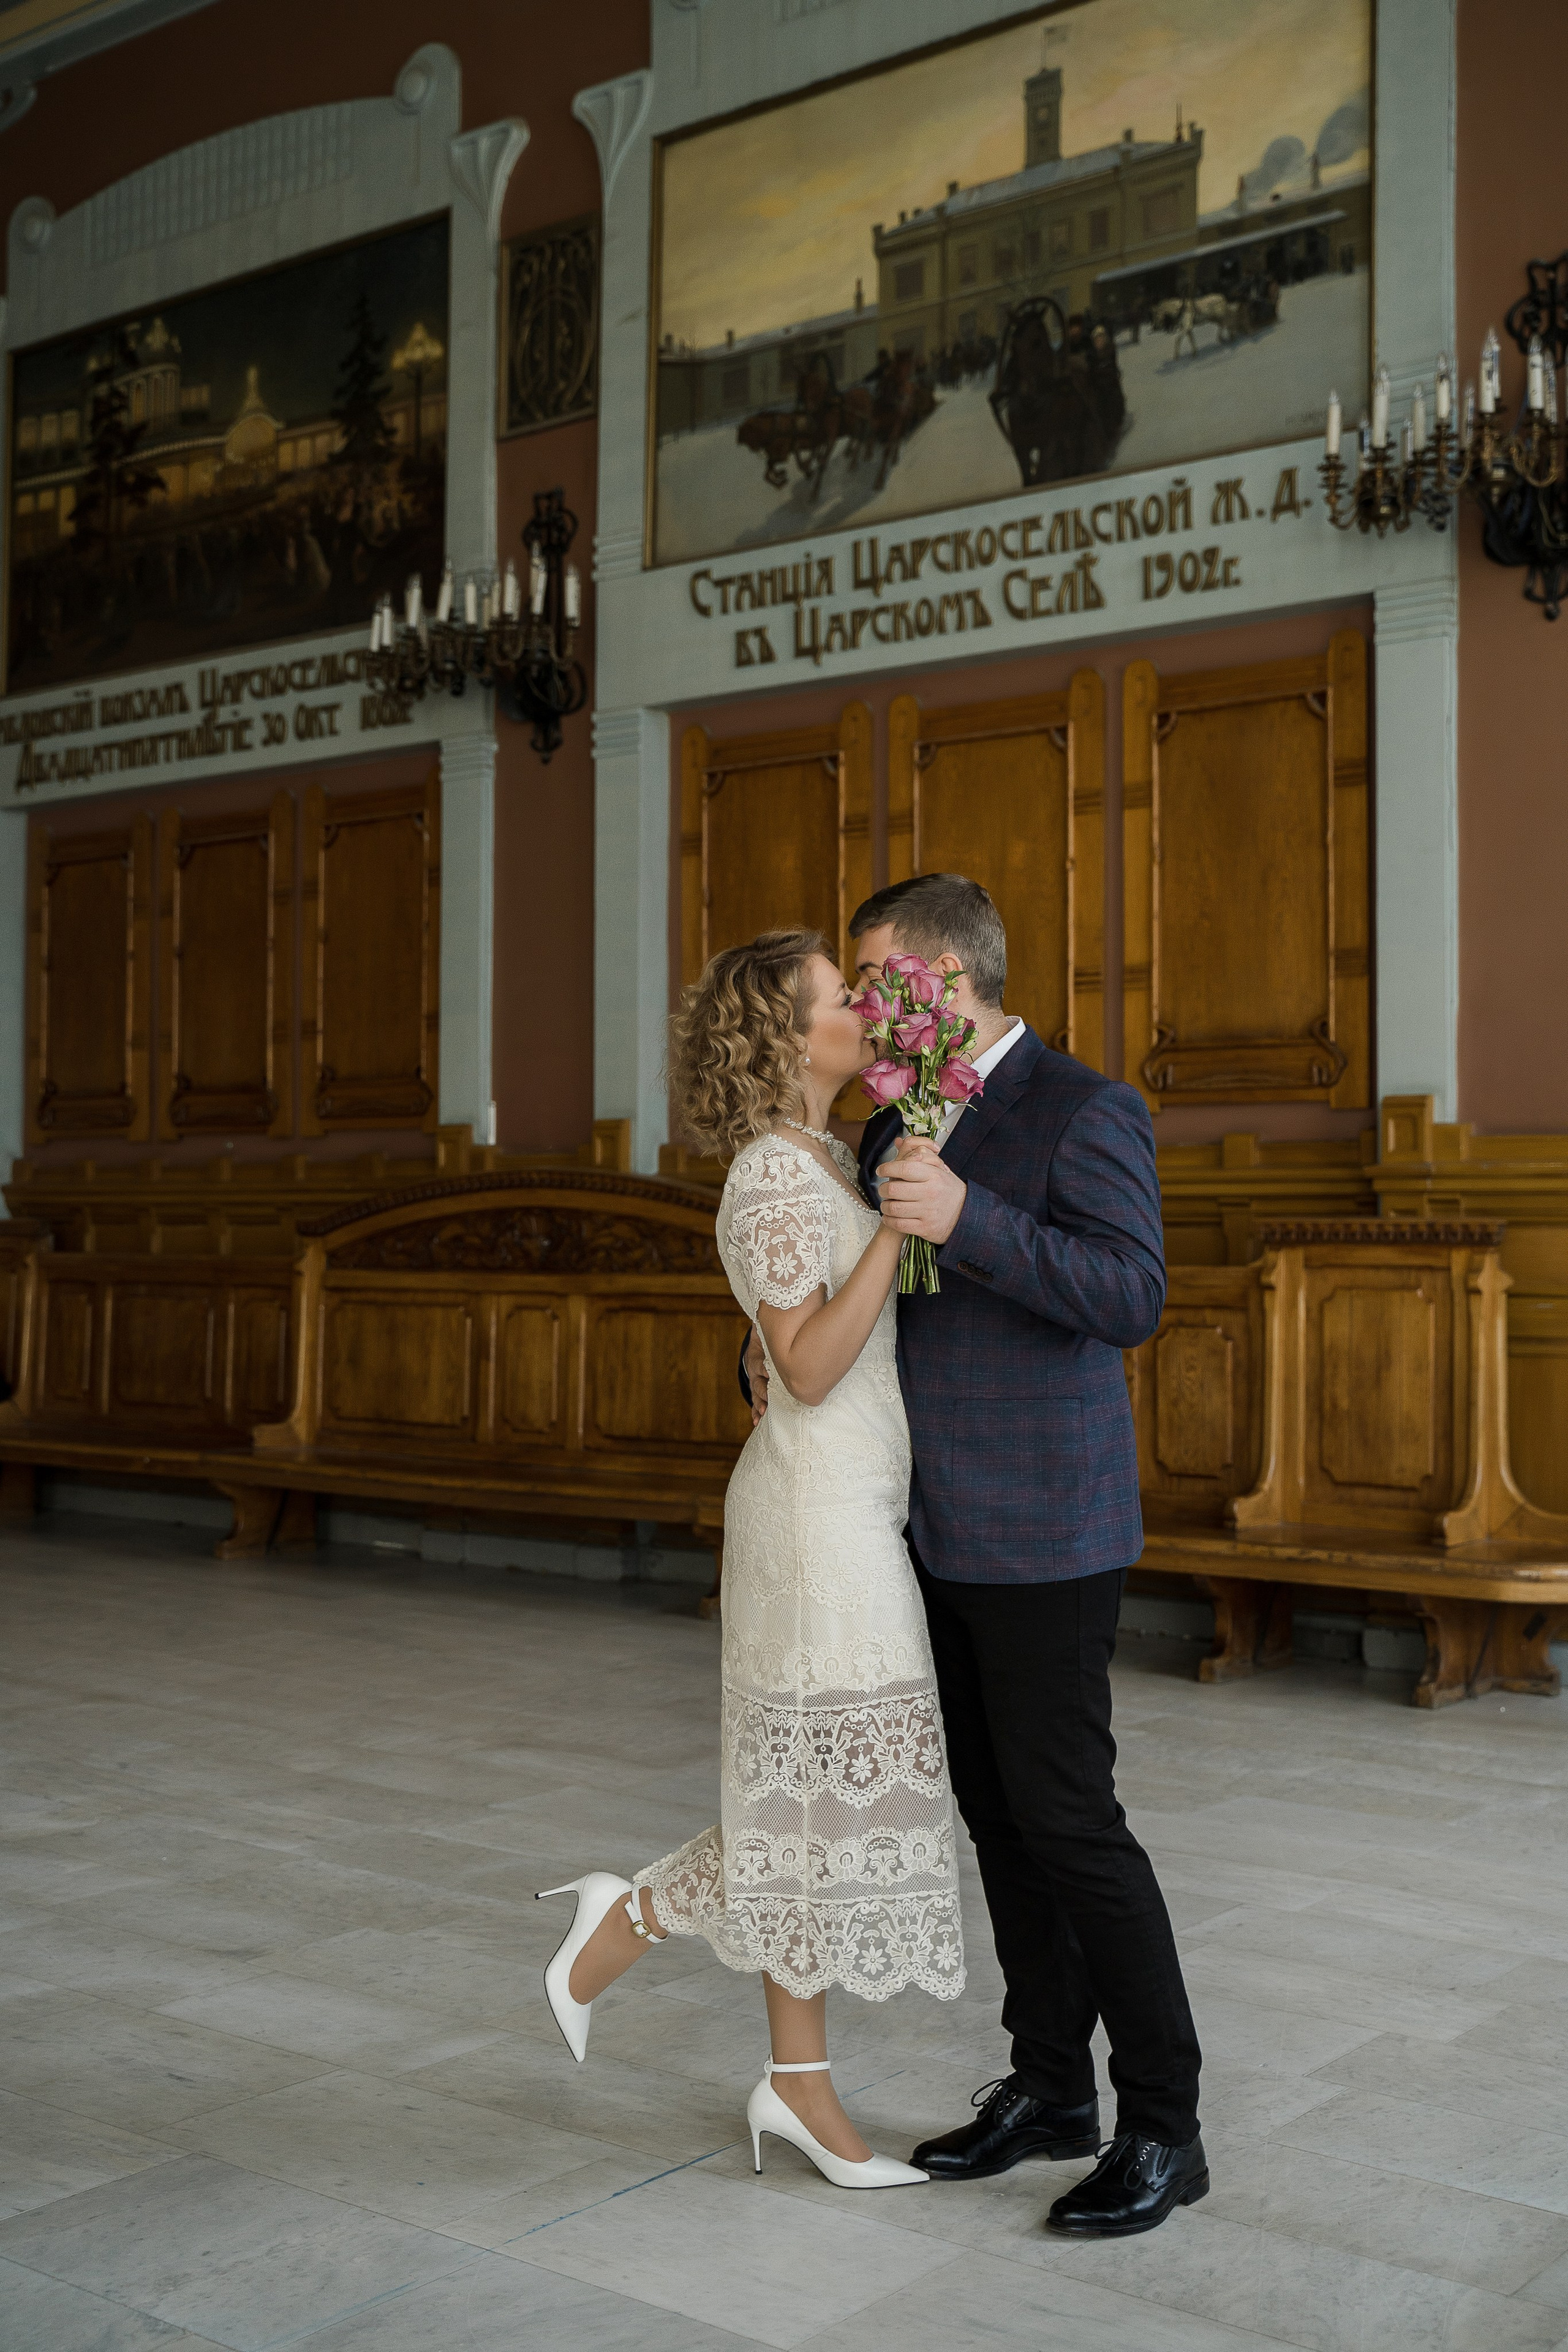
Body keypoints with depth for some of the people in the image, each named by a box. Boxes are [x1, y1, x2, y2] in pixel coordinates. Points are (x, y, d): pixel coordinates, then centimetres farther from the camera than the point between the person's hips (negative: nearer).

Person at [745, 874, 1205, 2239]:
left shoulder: (1085, 1111, -11)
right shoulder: (897, 1129, 13)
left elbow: (1132, 1298, -21)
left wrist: (969, 1219, -32)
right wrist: (777, 1365, 2)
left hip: (1042, 1534, -8)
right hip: (940, 1534, 8)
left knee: (1065, 1816, -5)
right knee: (997, 1814, 12)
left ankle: (1164, 2127, 8)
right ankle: (1052, 2087, 24)